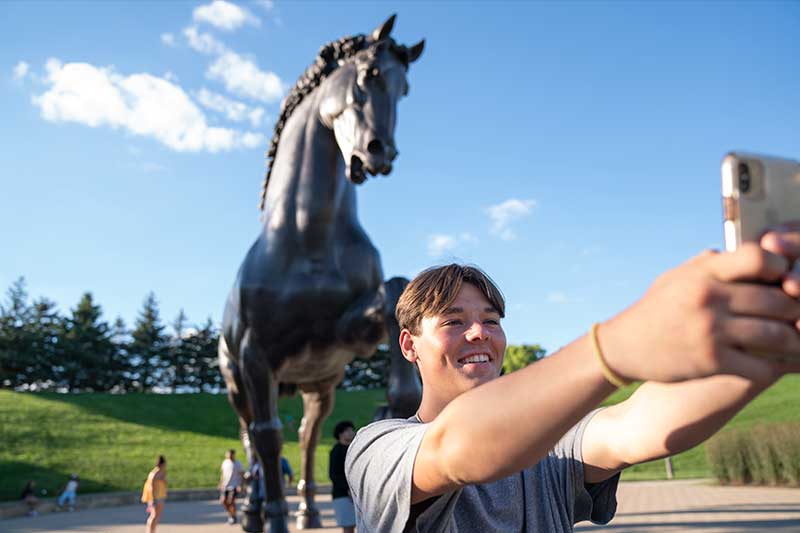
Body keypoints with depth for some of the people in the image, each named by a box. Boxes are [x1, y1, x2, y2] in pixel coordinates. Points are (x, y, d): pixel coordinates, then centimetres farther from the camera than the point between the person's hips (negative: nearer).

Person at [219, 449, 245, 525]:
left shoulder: (238, 464, -11)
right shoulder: (225, 462, 5)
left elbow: (243, 475, -8)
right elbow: (222, 473, 16)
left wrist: (240, 485, -16)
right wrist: (221, 483, 14)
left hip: (234, 486, -5)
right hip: (225, 486, 6)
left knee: (231, 501, -12)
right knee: (223, 501, 3)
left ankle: (233, 518, 7)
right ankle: (230, 514, 28)